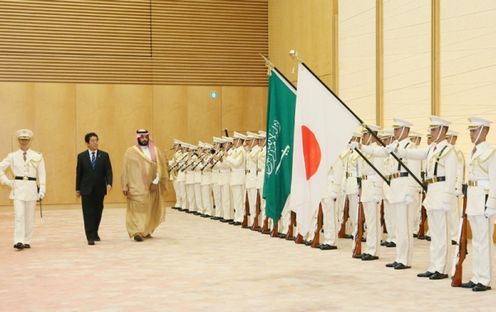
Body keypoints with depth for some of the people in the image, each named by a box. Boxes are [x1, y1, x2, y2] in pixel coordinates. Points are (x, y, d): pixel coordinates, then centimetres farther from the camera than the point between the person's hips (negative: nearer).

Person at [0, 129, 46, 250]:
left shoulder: (37, 157, 3)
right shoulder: (12, 156, 5)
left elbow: (42, 174, 2)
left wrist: (42, 191, -4)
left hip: (31, 188, 1)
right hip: (17, 188, -1)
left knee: (29, 216, 6)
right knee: (19, 215, -10)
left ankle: (27, 241, 14)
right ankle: (18, 241, -13)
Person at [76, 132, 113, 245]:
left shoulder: (104, 155, 4)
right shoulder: (81, 156, 3)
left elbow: (108, 171, 0)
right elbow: (79, 173, 6)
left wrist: (109, 183, -17)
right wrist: (78, 189, 4)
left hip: (99, 189, 1)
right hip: (86, 189, -1)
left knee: (98, 212, 10)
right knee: (88, 213, -5)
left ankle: (95, 233, 28)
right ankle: (90, 237, -7)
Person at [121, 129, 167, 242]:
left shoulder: (155, 151, 6)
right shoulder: (130, 152, 0)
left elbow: (160, 167, 2)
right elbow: (125, 170, 0)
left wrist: (155, 182, -10)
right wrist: (125, 186, -5)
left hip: (151, 186, 3)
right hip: (136, 186, -3)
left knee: (150, 210, 9)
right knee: (138, 208, -12)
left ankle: (146, 231, 21)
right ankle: (137, 232, -14)